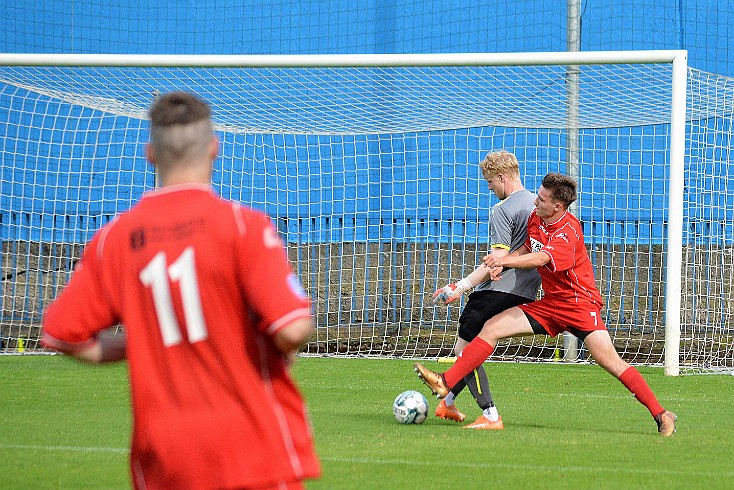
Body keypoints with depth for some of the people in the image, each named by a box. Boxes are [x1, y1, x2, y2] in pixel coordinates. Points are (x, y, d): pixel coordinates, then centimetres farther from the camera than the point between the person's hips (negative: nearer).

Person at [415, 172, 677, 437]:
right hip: (550, 304, 8)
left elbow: (539, 259, -38)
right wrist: (503, 263, -2)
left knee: (609, 360, -19)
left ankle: (661, 415, -13)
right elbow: (527, 249, 18)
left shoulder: (568, 232, -22)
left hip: (579, 304, -8)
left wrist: (504, 260, -52)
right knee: (491, 328, -2)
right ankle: (445, 383, -3)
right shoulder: (535, 218, 3)